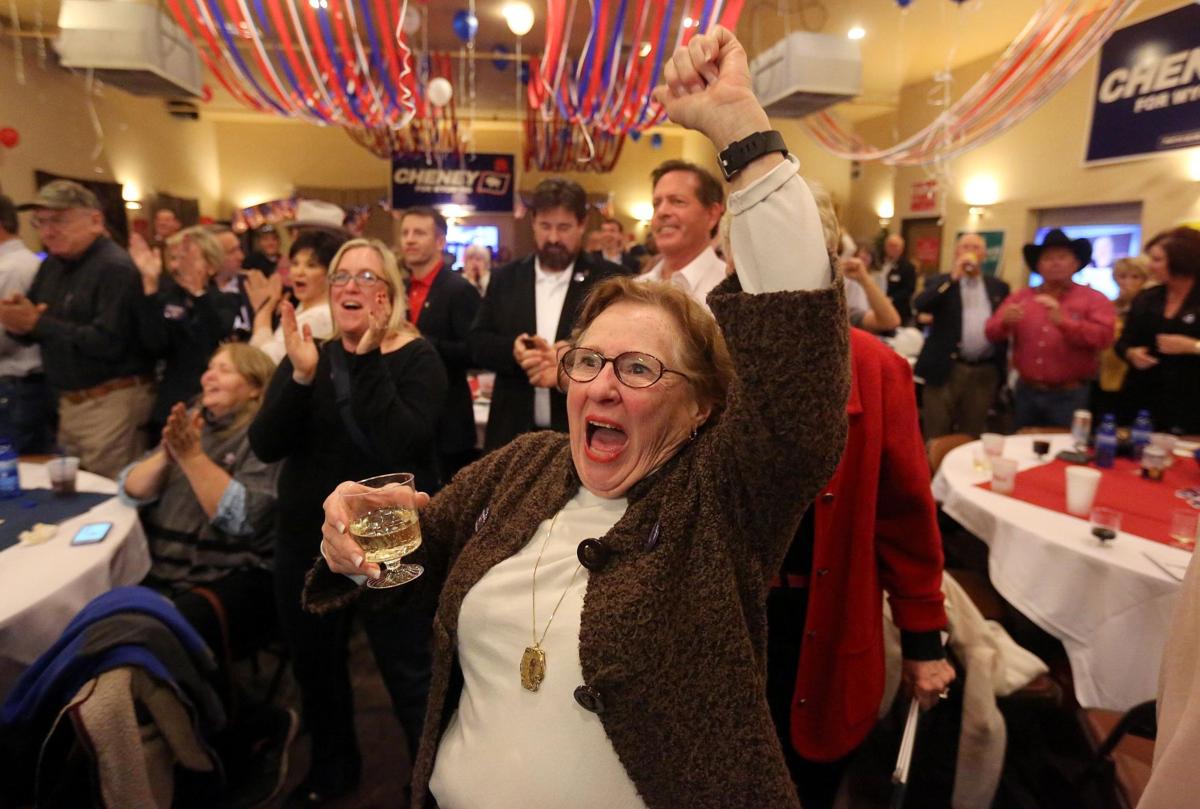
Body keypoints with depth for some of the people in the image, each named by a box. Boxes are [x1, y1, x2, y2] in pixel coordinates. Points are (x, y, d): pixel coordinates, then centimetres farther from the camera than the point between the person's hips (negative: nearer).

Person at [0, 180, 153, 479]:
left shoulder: (115, 267, -16)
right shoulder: (53, 263, 12)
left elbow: (108, 343, -25)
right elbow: (32, 327, 14)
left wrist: (38, 323, -18)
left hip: (112, 402, -9)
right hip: (70, 402, 9)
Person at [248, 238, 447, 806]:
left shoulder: (416, 358, -9)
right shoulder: (307, 354, 4)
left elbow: (400, 445, -26)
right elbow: (265, 446, -8)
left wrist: (367, 360, -26)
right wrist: (301, 377, -23)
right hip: (307, 538, 5)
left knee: (408, 672, 3)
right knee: (314, 663, 21)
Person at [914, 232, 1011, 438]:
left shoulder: (999, 287, 13)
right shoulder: (940, 283, 6)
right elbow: (920, 305, -15)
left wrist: (1001, 367, 9)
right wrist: (952, 278, -15)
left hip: (985, 373, 3)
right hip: (945, 371, -3)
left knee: (972, 437, 11)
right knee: (937, 437, 0)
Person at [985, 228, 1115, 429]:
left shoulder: (1094, 299, 1)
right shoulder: (1020, 297, 9)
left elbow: (1103, 337, -14)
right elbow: (992, 332, 2)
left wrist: (1062, 321, -27)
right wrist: (1005, 322, -20)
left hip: (1070, 396, -3)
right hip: (1026, 392, 3)